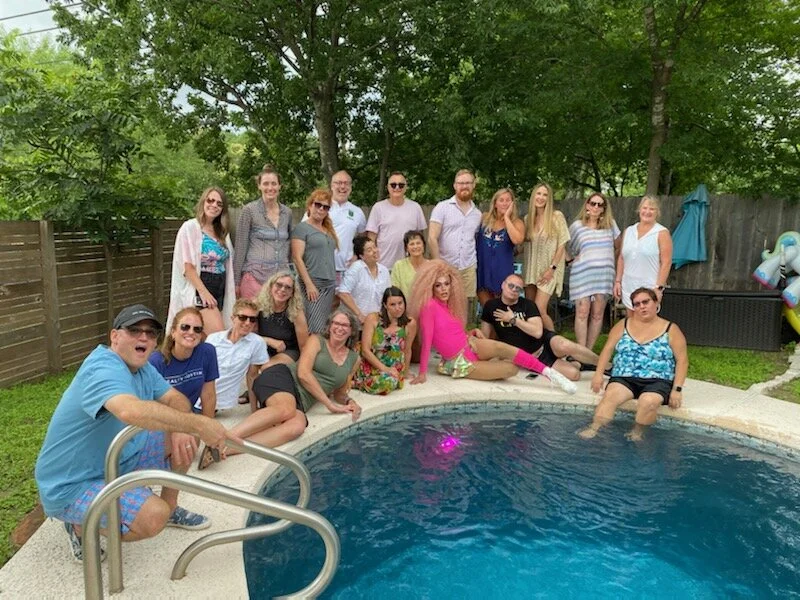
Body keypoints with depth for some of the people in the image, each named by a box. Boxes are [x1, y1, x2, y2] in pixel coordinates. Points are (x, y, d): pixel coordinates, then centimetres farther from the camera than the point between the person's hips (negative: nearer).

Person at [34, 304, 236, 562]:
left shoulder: (141, 367, 2)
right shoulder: (104, 369, -28)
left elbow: (176, 399, 2)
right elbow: (132, 411, -48)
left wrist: (183, 430, -20)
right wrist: (198, 424, -45)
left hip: (115, 462, 9)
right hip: (71, 485, -9)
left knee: (185, 440, 1)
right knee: (153, 517, -28)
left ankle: (170, 507, 19)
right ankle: (80, 527, -1)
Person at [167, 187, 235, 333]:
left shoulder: (222, 231, 14)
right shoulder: (190, 227, -7)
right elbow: (187, 266, -12)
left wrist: (231, 289, 4)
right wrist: (204, 292, -19)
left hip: (220, 289, 7)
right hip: (199, 288, -7)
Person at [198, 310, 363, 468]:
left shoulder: (353, 358, 20)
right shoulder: (316, 341, 8)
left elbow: (339, 393, 30)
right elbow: (303, 374, -5)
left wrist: (349, 401, 5)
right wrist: (330, 404, -9)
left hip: (300, 401, 3)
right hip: (282, 377, -3)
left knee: (297, 427, -36)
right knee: (286, 409, -41)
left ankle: (227, 448, -48)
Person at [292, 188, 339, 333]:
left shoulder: (329, 230, 20)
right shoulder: (302, 228, -1)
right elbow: (297, 258, -9)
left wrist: (336, 283, 15)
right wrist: (309, 284, -15)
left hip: (330, 285, 7)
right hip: (313, 285, -7)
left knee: (326, 328, 5)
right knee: (315, 329, -12)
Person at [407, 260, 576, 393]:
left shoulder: (448, 305, 8)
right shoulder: (430, 306, -16)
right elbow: (427, 341, -18)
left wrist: (472, 333, 3)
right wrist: (422, 374, -18)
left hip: (470, 346, 6)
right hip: (460, 364, -6)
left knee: (500, 347, -27)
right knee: (510, 369, -19)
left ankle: (548, 372, -22)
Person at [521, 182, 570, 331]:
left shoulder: (556, 216, -6)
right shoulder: (527, 218, 7)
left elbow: (562, 245, -6)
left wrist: (552, 268, -11)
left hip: (548, 270, -5)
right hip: (530, 269, 5)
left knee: (539, 310, -14)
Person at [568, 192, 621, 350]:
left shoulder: (610, 224, 9)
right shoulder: (577, 226, 4)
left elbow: (618, 247, 21)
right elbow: (570, 251, 13)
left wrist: (605, 257, 16)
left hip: (604, 274, 2)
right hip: (582, 274, -2)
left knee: (597, 314, 1)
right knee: (582, 313, -10)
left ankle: (589, 351, 8)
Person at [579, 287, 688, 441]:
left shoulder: (670, 330, 6)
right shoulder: (624, 325, 13)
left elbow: (682, 360, 3)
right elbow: (608, 349, 8)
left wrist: (677, 389, -7)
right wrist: (598, 374, -6)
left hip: (657, 381, -2)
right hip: (624, 377, 2)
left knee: (648, 402, -34)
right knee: (610, 395, -30)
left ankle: (637, 433, -14)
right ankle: (593, 429, -37)